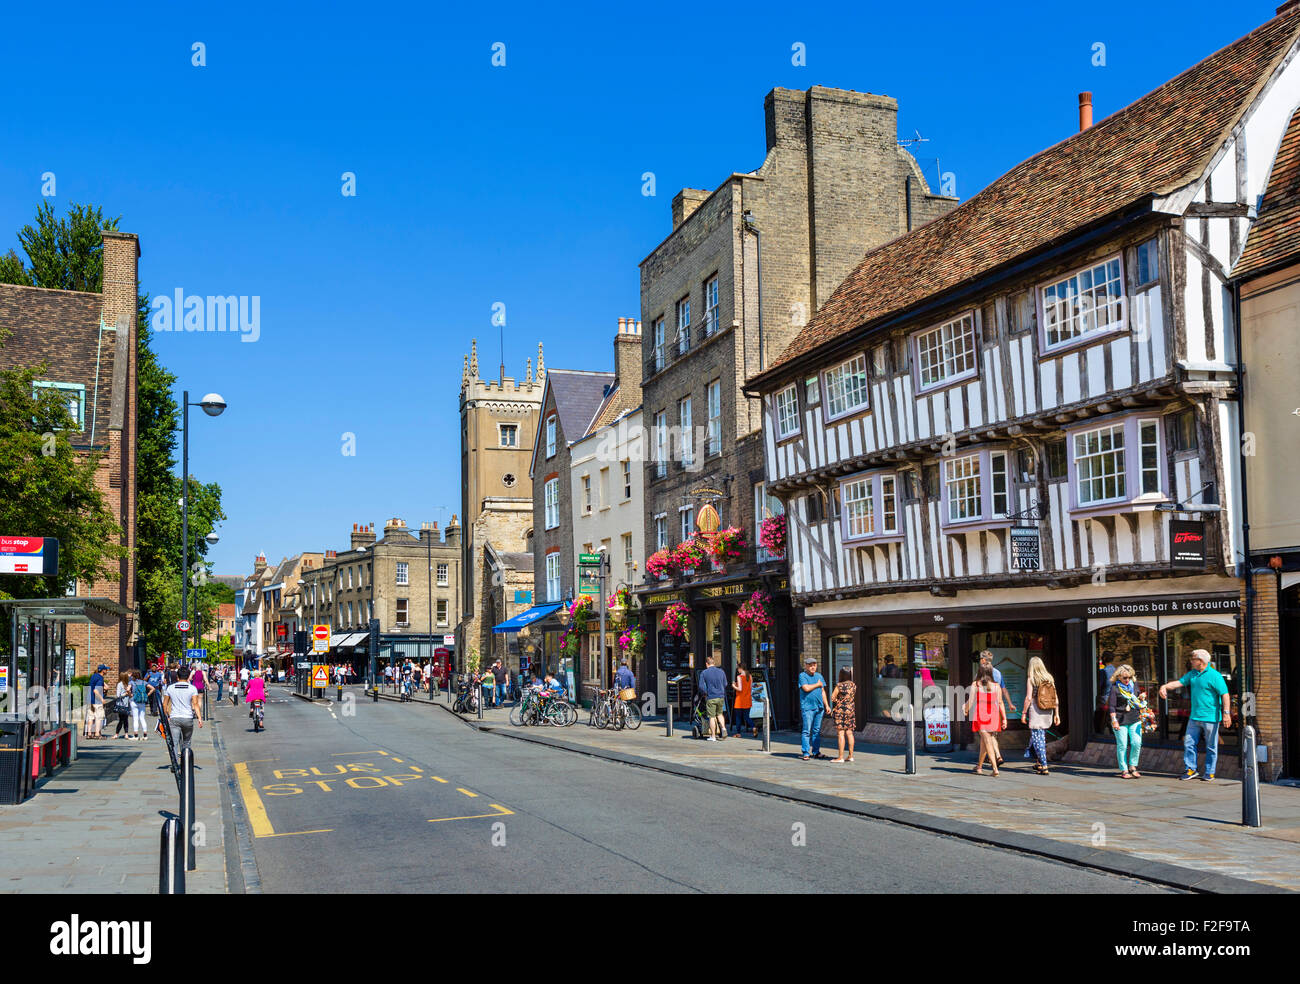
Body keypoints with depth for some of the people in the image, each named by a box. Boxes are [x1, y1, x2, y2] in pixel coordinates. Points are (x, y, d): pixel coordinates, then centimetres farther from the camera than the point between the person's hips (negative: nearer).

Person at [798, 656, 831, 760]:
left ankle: (816, 752, 13)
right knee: (807, 731, -7)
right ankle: (806, 753, -5)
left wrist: (826, 705, 15)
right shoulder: (802, 676, -2)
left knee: (817, 731, 7)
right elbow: (806, 688, -16)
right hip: (807, 707, -6)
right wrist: (817, 684, -2)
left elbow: (823, 691, 20)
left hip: (819, 707, 6)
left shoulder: (819, 676, 17)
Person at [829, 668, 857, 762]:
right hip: (851, 710, 7)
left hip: (840, 711, -7)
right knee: (849, 733, 10)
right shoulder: (853, 685, 6)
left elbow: (832, 697, -10)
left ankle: (840, 757, -5)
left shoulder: (839, 686, -14)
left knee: (840, 734, -5)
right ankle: (850, 756, 13)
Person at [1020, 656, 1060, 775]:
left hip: (1035, 712, -5)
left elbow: (1028, 698, -13)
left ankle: (1044, 766, -7)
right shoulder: (1050, 678, 6)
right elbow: (1056, 698, 6)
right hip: (1048, 712, 5)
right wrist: (1057, 714, 10)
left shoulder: (1032, 679, -7)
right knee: (1042, 736, 21)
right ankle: (1039, 762, 26)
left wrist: (1023, 713, -6)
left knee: (1037, 739, -1)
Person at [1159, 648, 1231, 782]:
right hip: (1194, 716, 7)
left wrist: (1226, 713, -19)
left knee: (1211, 747, 4)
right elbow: (1179, 682, 11)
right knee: (1189, 742, 6)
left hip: (1210, 718, -7)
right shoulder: (1192, 674, 11)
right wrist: (1165, 686, -8)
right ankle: (1190, 769, 14)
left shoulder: (1214, 676, -12)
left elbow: (1225, 694, -14)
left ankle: (1210, 773, 13)